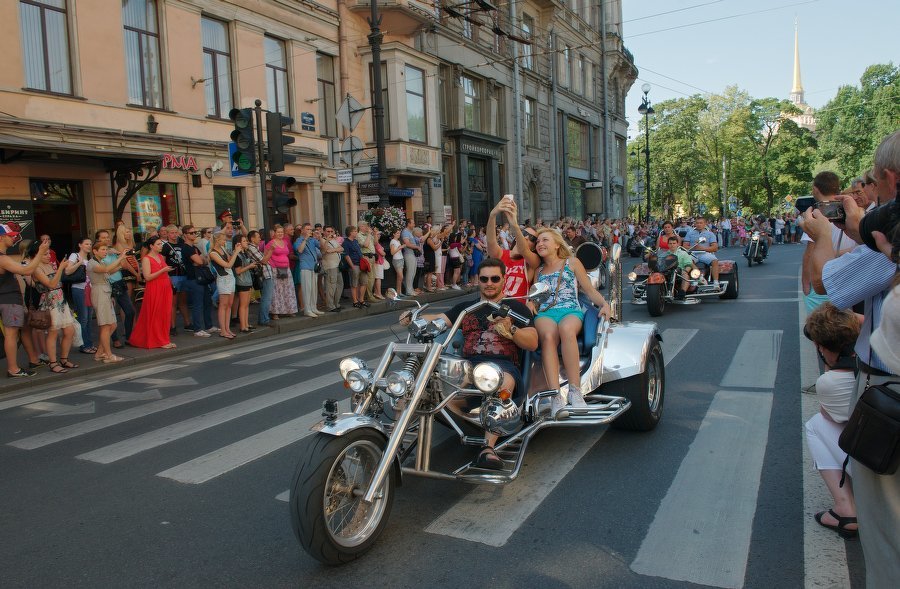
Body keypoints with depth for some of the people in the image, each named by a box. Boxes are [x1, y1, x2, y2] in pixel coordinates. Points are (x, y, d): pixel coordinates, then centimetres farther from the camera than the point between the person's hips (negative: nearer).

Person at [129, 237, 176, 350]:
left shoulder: (161, 257, 15)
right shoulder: (146, 259, -6)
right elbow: (147, 277, -15)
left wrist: (168, 270, 9)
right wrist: (162, 270, -20)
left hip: (165, 289, 7)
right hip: (154, 290, -7)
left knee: (165, 315, 7)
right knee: (155, 316, -1)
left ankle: (164, 339, 13)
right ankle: (158, 341, 6)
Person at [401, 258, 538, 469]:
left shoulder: (516, 307, 19)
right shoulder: (466, 307, 30)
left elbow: (533, 343, 9)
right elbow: (438, 320, 16)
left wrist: (511, 330, -10)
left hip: (504, 364, -3)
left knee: (504, 381, -40)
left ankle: (488, 446, -36)